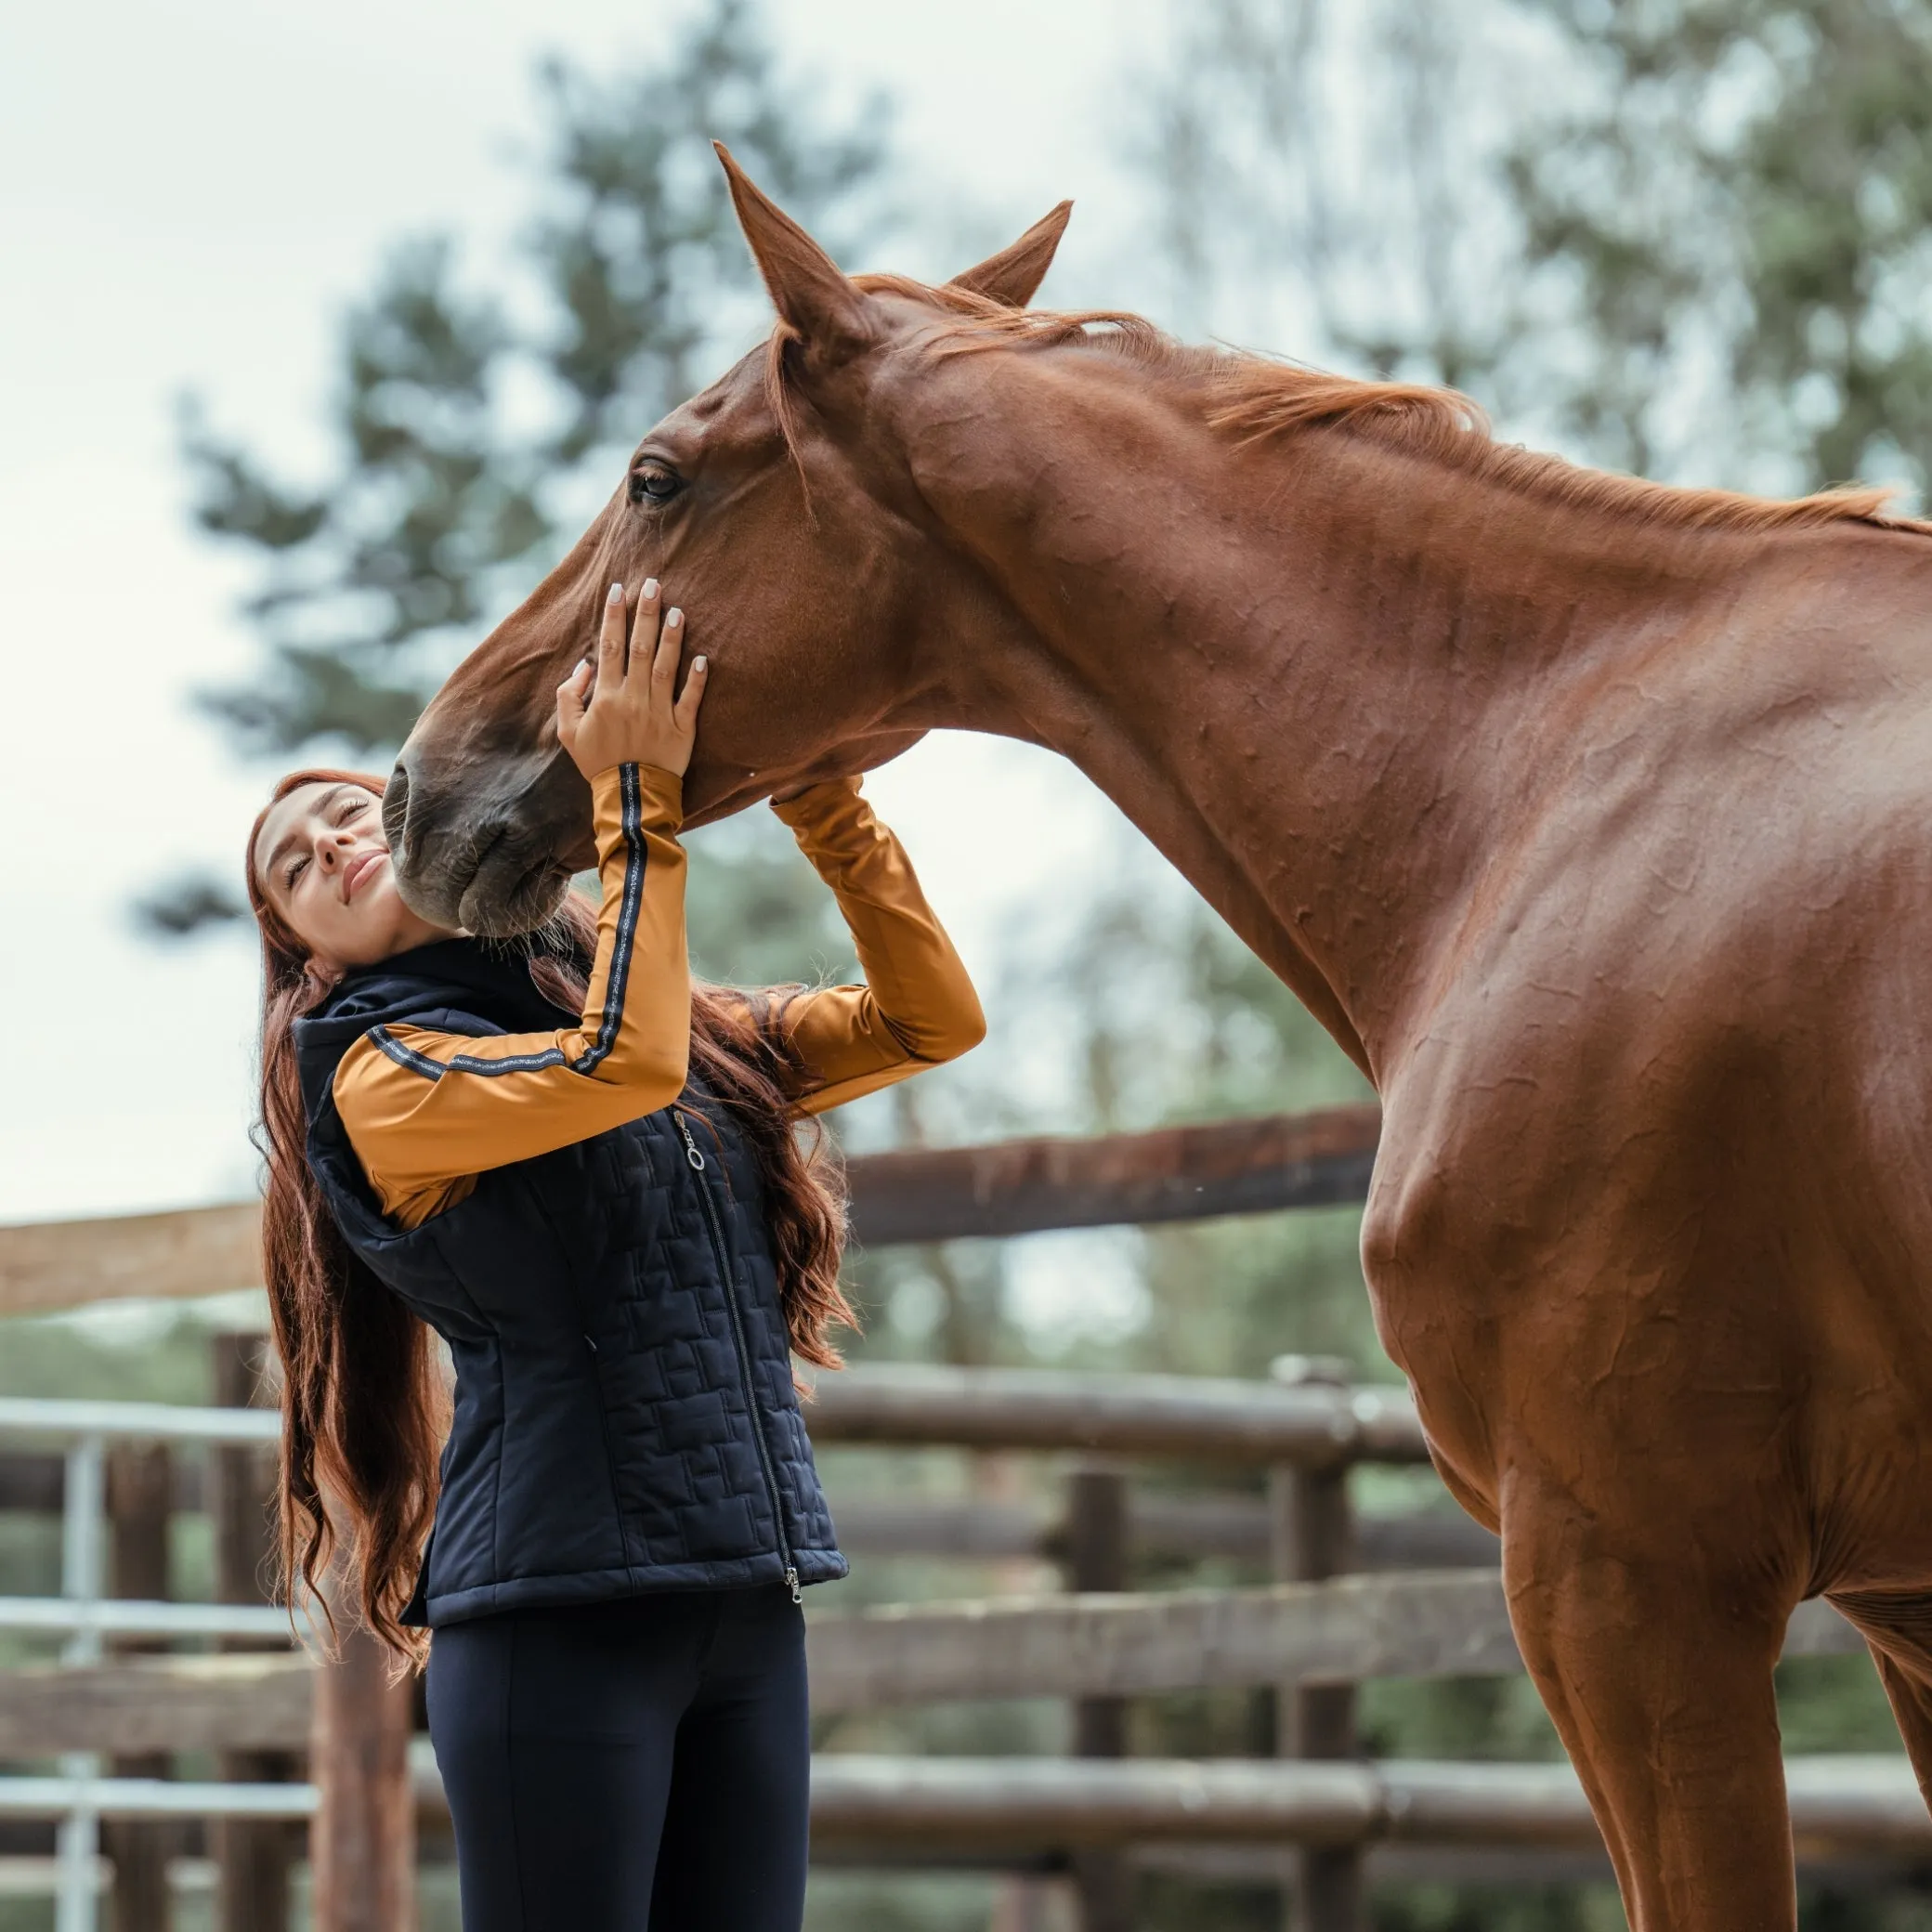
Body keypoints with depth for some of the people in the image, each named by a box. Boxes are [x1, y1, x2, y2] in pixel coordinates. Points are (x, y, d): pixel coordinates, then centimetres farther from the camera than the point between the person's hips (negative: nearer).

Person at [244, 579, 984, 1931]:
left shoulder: (699, 1029, 18)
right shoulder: (380, 1081, -3)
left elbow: (932, 1017, 13)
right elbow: (620, 1065, -19)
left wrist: (820, 801, 3)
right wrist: (637, 802, -13)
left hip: (751, 1614, 6)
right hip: (559, 1616, -6)